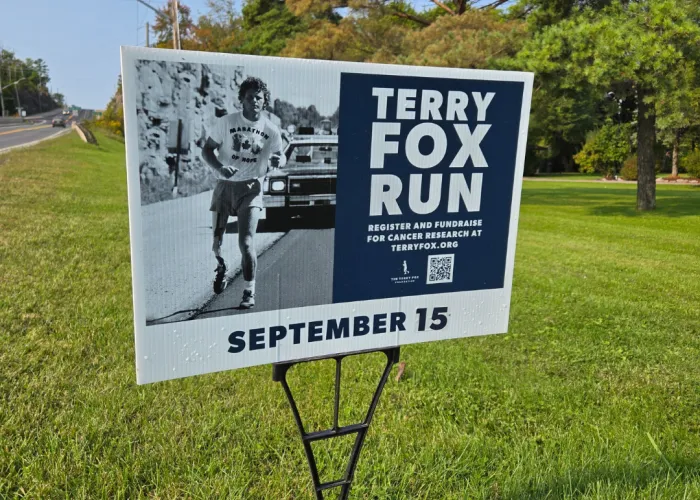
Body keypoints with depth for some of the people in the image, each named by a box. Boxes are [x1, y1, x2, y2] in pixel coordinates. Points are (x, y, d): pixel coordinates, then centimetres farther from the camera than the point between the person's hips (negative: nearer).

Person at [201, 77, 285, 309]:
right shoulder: (226, 122, -4)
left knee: (246, 242, -12)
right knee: (216, 242, 7)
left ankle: (250, 292, 3)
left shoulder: (271, 130, -1)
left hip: (251, 187, -1)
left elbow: (280, 156, 11)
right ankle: (221, 267, 42)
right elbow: (206, 150, 1)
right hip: (225, 185, 1)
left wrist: (279, 161, -15)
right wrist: (220, 168, -19)